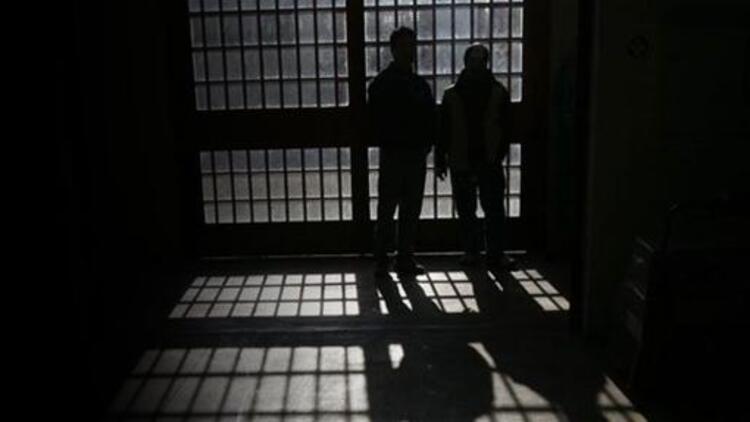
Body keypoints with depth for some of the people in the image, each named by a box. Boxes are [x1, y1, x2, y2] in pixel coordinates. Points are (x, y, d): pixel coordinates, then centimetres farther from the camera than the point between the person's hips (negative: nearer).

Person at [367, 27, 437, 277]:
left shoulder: (420, 85, 14)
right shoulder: (382, 83, -2)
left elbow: (431, 118, 14)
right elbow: (377, 120, -7)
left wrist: (427, 144, 0)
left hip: (416, 155, 5)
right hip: (393, 154, -5)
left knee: (411, 210, 8)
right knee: (387, 209, -2)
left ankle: (405, 259, 15)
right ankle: (381, 260, 5)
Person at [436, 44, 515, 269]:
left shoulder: (499, 93, 5)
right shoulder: (451, 94, 6)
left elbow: (505, 127, 4)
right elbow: (442, 129, 6)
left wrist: (498, 155, -8)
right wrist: (440, 160, 1)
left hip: (489, 163, -1)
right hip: (461, 163, 1)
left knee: (494, 209, -3)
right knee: (465, 210, 8)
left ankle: (496, 253, 3)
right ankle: (471, 250, 19)